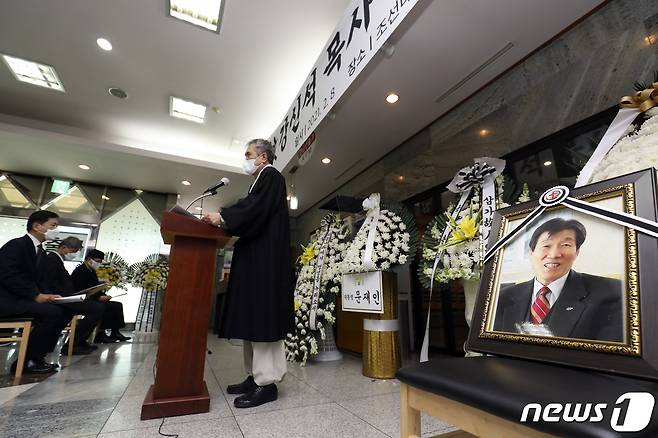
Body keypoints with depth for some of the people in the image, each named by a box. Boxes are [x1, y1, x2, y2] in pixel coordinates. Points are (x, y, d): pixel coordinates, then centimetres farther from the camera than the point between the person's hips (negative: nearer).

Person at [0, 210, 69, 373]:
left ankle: (36, 356, 3)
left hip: (20, 298, 9)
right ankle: (26, 361, -12)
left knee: (63, 312, -4)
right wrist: (36, 296, -23)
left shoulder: (40, 252, 14)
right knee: (53, 312, -26)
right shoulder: (16, 245, -13)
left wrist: (47, 295, -6)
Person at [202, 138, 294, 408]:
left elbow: (255, 209, -18)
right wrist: (224, 220, 11)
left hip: (265, 259, -10)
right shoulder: (261, 181, 24)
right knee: (252, 317, 9)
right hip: (255, 258, 10)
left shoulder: (271, 176, -3)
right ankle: (255, 376, 17)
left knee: (262, 316, -9)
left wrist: (222, 217, -15)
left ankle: (267, 383, -2)